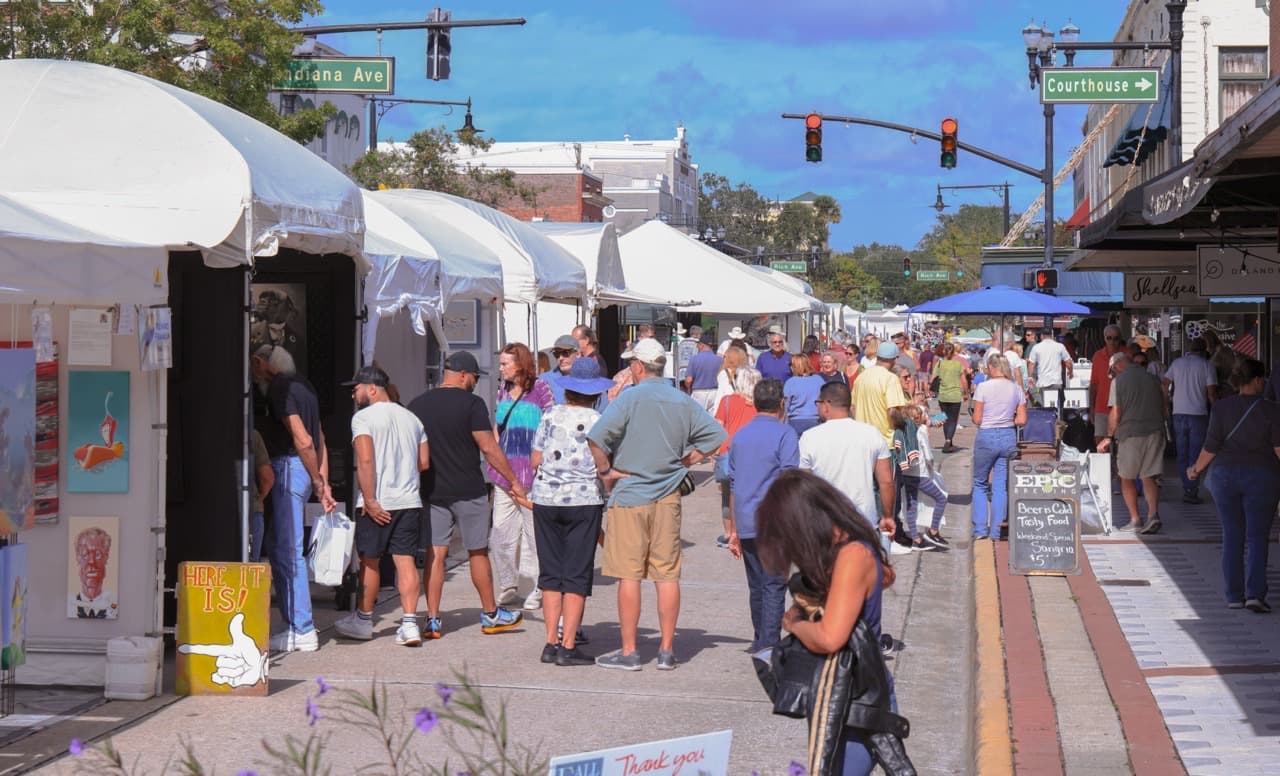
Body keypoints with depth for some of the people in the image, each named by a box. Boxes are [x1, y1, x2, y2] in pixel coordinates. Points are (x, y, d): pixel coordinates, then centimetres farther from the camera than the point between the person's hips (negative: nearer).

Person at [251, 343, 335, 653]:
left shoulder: (279, 389, -11)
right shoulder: (303, 386, 19)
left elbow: (303, 440, -18)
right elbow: (319, 441, 17)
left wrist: (318, 483, -10)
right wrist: (323, 482, 12)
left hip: (288, 467, -10)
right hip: (302, 470, 10)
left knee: (286, 551, -7)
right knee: (281, 551, 14)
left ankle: (302, 631, -7)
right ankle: (297, 624, 17)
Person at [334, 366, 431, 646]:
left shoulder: (363, 417, -7)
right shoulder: (411, 418, 13)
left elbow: (365, 460, -18)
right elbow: (424, 462, 12)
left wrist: (370, 501, -17)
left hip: (376, 504, -5)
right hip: (409, 500, 5)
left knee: (369, 562, 8)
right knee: (405, 560, 2)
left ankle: (363, 620, 21)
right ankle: (409, 623, -6)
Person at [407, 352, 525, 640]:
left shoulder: (417, 405, 6)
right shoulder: (471, 403, -10)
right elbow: (489, 448, -13)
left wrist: (416, 485, 20)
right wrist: (514, 481, -6)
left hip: (432, 491, 4)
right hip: (467, 491, -4)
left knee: (435, 554, 4)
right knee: (478, 552, 8)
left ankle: (432, 620, 0)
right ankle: (491, 615, 20)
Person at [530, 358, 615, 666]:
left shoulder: (550, 415, 3)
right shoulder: (597, 421, -6)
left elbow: (535, 461, 7)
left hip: (545, 499, 3)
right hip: (583, 501, -3)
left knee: (550, 572, 11)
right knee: (577, 575, 1)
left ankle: (551, 643, 10)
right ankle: (568, 646, -1)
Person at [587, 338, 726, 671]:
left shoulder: (630, 398, -11)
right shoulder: (683, 402, 4)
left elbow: (596, 437, -22)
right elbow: (715, 435, 7)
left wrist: (606, 471, -8)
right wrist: (684, 461, 8)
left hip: (630, 496, -4)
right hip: (668, 497, 4)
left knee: (629, 576, 0)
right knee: (668, 575, 7)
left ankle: (628, 652, 3)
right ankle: (667, 650, 11)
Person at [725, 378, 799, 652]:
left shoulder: (740, 435, 13)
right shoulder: (785, 434, -5)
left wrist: (734, 531, 21)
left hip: (746, 525, 5)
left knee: (756, 586, 14)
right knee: (774, 585, -3)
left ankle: (760, 641, 23)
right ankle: (770, 644, -8)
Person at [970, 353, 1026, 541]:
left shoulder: (983, 387, -10)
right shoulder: (1016, 389, 2)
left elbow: (977, 419, -9)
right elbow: (1022, 420, 1)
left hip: (986, 437, -3)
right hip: (1008, 437, 4)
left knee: (980, 483, 13)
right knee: (1001, 486, 9)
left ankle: (980, 529, 9)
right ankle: (996, 531, 9)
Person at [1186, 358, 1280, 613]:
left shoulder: (1221, 408, -2)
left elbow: (1211, 447, -3)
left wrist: (1196, 469, 11)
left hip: (1226, 476, 2)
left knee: (1232, 537, 9)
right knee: (1257, 538, 1)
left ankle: (1234, 595, 9)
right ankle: (1255, 593, -12)